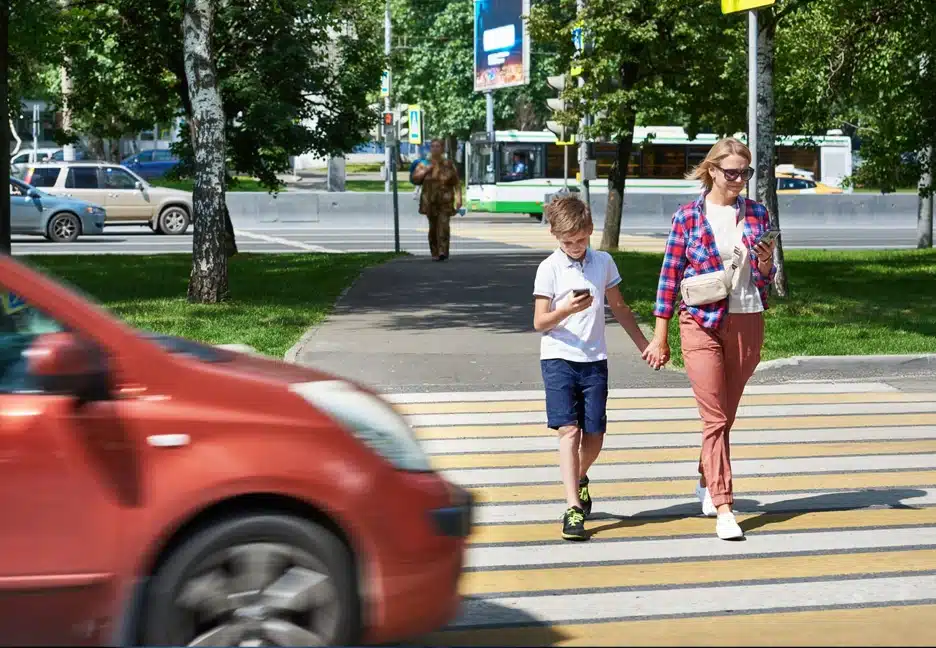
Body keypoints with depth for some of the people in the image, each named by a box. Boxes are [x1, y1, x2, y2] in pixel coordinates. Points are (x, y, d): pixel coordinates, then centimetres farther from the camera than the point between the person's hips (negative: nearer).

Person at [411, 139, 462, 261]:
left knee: (443, 224, -16)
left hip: (445, 200, -2)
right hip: (430, 200, 2)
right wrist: (426, 169, -9)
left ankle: (443, 251, -23)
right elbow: (415, 178, 2)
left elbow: (457, 183, 5)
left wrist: (458, 198, -2)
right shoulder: (425, 164, 9)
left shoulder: (448, 164, 5)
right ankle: (435, 253, 13)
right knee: (433, 227, 5)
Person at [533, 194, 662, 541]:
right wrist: (566, 310, -23)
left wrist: (643, 343, 24)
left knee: (594, 435, 4)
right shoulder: (549, 268, -2)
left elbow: (618, 306, 22)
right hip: (559, 358, -3)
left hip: (595, 360, 3)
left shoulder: (603, 262, 8)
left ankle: (579, 478, 35)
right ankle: (573, 508, -14)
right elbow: (540, 322, -5)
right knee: (568, 430, -13)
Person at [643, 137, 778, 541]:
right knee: (715, 418, -7)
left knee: (725, 415, 14)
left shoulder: (757, 214, 7)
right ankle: (723, 508, -7)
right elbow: (670, 275, 1)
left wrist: (765, 262, -12)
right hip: (702, 325, -3)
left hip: (747, 324, 3)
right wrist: (660, 337, 0)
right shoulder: (688, 216, -2)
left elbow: (765, 280, 13)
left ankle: (706, 483, 35)